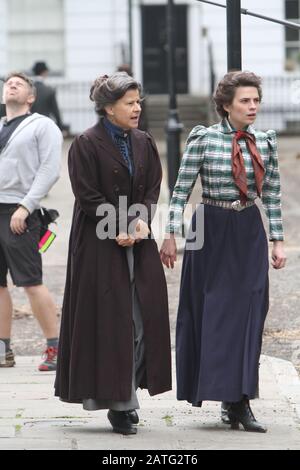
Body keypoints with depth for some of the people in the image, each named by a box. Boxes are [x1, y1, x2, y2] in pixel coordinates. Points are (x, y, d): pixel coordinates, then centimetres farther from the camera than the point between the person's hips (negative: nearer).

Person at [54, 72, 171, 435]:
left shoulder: (143, 143, 11)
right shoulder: (86, 145, -7)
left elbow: (153, 189, 10)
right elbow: (88, 197, -10)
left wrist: (142, 221, -8)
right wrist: (119, 229, -15)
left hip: (138, 243, 6)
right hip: (100, 245, -6)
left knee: (141, 320, 0)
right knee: (107, 321, -4)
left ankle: (126, 399, 7)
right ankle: (117, 402, 0)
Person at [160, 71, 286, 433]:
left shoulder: (265, 143, 4)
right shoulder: (203, 140, -6)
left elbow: (272, 195, 10)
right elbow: (181, 190, -4)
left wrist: (277, 240, 7)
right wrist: (171, 235, -8)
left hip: (249, 233, 3)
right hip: (211, 232, -3)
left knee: (247, 315, 0)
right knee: (210, 312, 2)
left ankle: (238, 401, 2)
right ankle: (225, 394, 14)